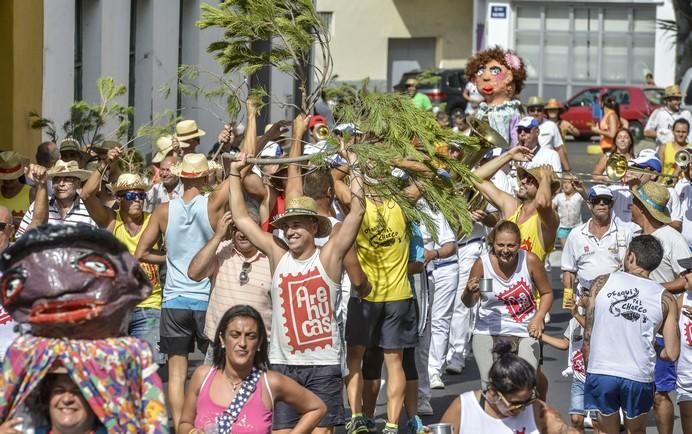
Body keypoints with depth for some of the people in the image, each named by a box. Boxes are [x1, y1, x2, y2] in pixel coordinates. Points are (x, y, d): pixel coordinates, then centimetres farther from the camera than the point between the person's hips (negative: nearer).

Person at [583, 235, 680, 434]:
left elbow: (588, 335, 3)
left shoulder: (602, 283, 3)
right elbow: (672, 354, 1)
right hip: (639, 378, 0)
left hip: (600, 373, 0)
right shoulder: (665, 299, 3)